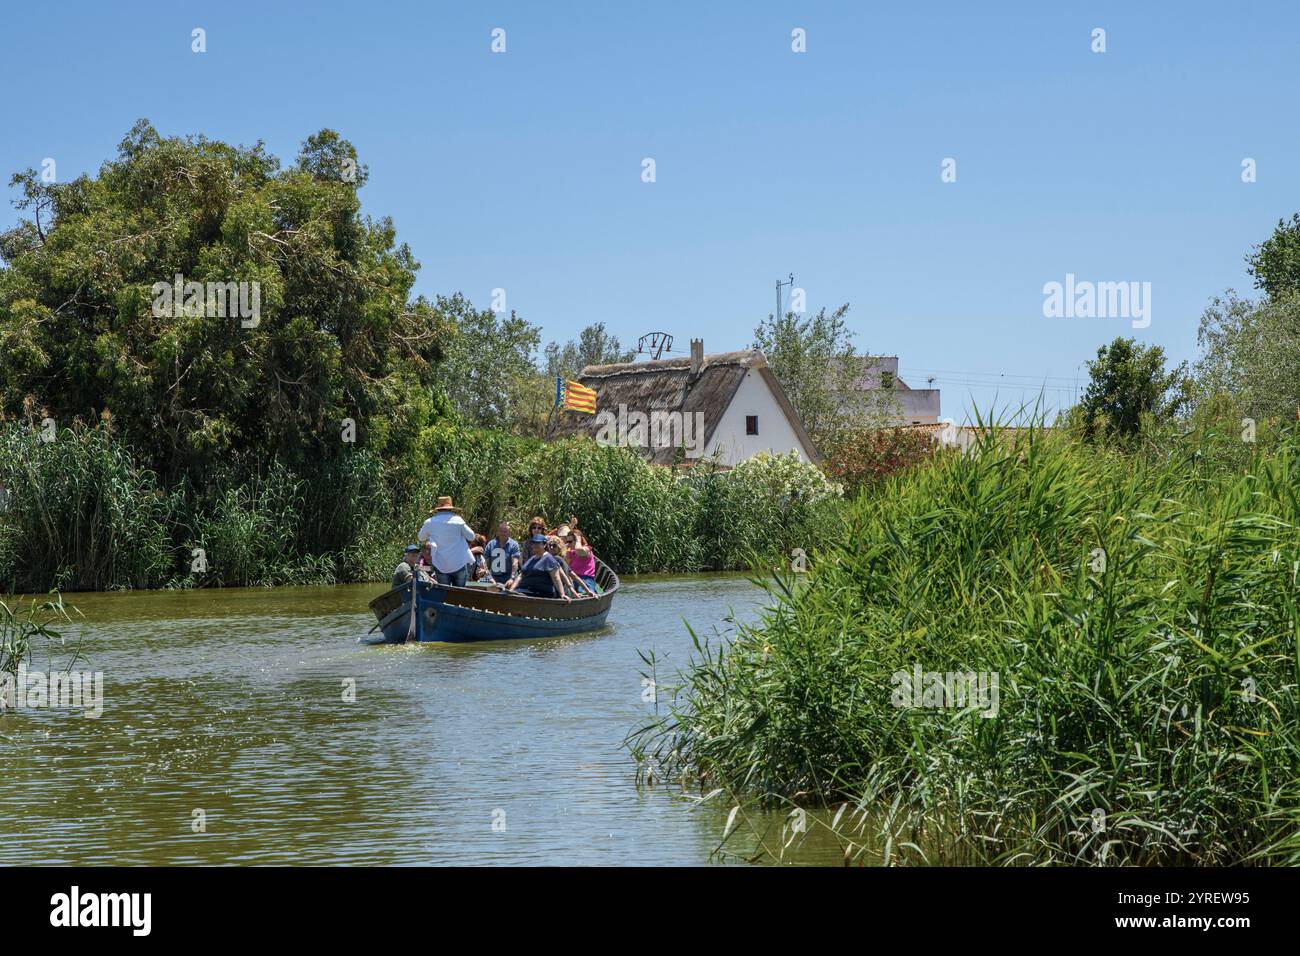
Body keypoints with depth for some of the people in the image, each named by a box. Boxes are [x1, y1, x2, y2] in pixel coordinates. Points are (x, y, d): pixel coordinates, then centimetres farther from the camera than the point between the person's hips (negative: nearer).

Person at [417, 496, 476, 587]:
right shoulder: (457, 520, -4)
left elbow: (421, 538, 20)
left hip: (440, 566, 1)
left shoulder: (430, 522, 3)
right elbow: (471, 537, 3)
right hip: (459, 563, -1)